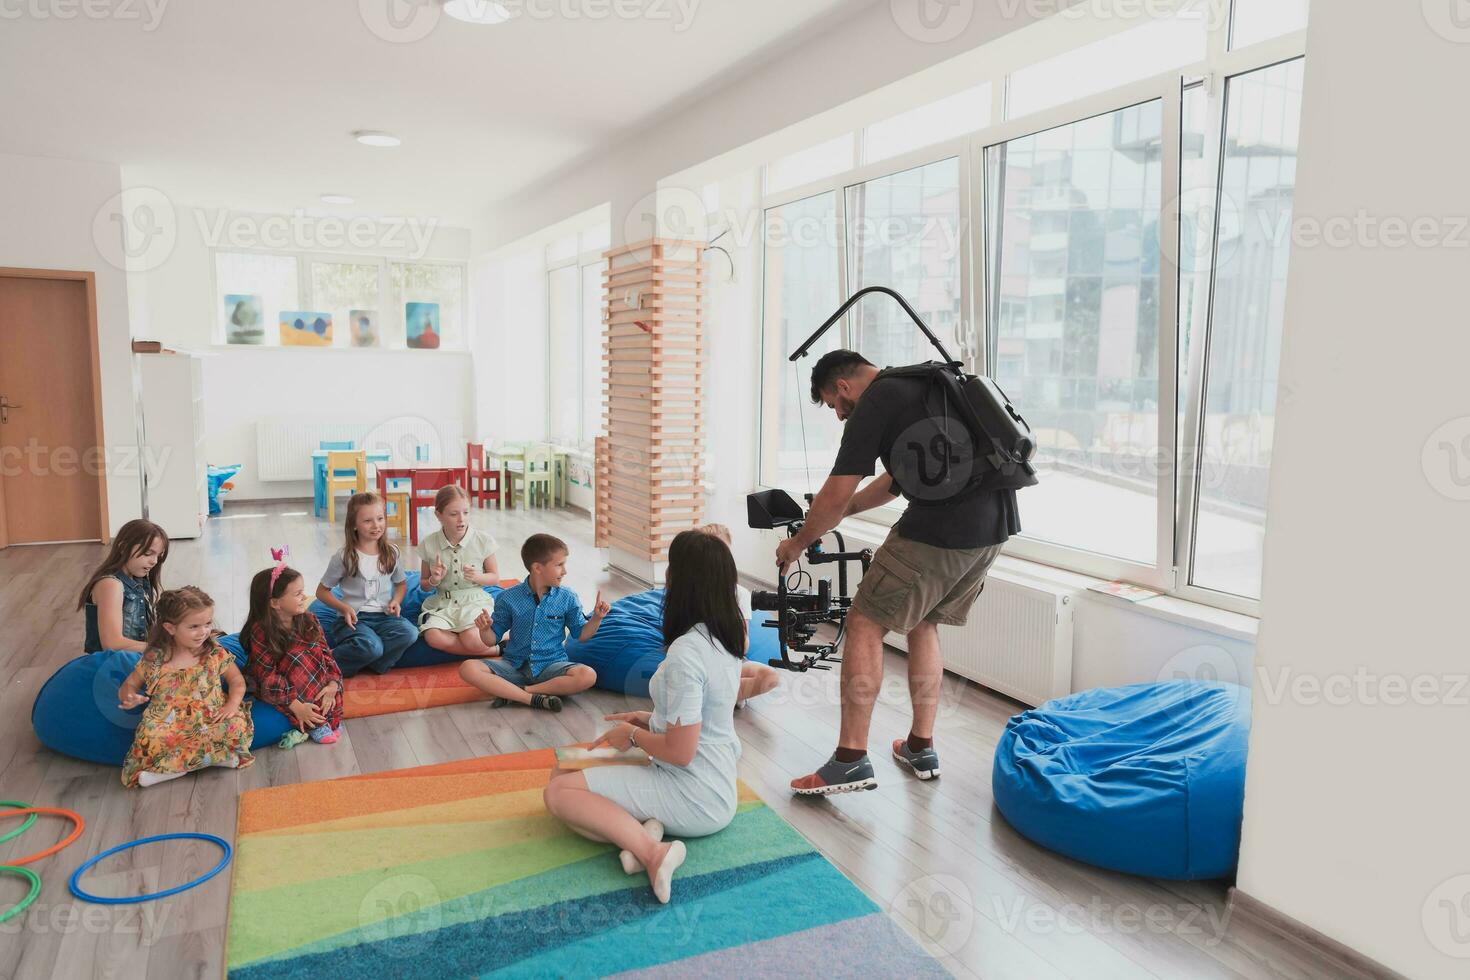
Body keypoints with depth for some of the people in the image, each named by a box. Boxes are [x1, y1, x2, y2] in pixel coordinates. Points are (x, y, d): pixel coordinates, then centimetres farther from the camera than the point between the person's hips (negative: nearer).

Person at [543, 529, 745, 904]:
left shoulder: (686, 652, -26)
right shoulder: (728, 637, 2)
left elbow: (679, 752, -24)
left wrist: (634, 736, -7)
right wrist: (652, 720, 9)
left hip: (696, 801, -9)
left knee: (558, 791, -7)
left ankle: (651, 849, -21)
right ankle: (648, 824, -5)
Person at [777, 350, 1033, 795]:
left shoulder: (873, 404, -4)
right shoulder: (919, 382, 23)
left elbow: (836, 495, -5)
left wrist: (797, 543, 11)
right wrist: (840, 511, 35)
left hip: (939, 530, -9)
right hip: (994, 522, 9)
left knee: (865, 624, 1)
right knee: (923, 623, 22)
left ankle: (851, 760, 2)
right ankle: (921, 749, 27)